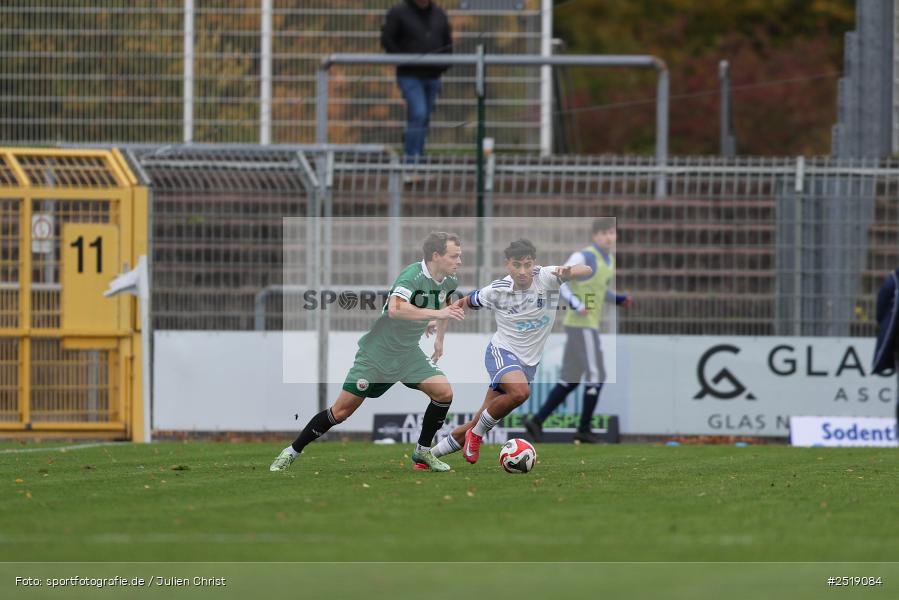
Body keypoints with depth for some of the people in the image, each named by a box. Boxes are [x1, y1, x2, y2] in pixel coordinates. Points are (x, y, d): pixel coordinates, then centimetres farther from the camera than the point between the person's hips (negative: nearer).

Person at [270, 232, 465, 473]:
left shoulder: (448, 282, -1)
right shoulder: (413, 275, -25)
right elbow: (395, 309, -44)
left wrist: (439, 340, 20)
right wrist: (437, 313, -41)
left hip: (408, 353, 6)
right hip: (377, 352, -6)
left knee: (443, 392, -12)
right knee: (342, 410, -5)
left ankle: (423, 452, 6)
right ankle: (290, 453, 10)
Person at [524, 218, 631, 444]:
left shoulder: (610, 259, 15)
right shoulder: (583, 257, -12)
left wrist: (621, 299, 9)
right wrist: (575, 304, -27)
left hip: (589, 325, 9)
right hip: (582, 324, -9)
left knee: (569, 380, 10)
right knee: (596, 375, -6)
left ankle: (537, 421, 11)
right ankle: (584, 429, 1)